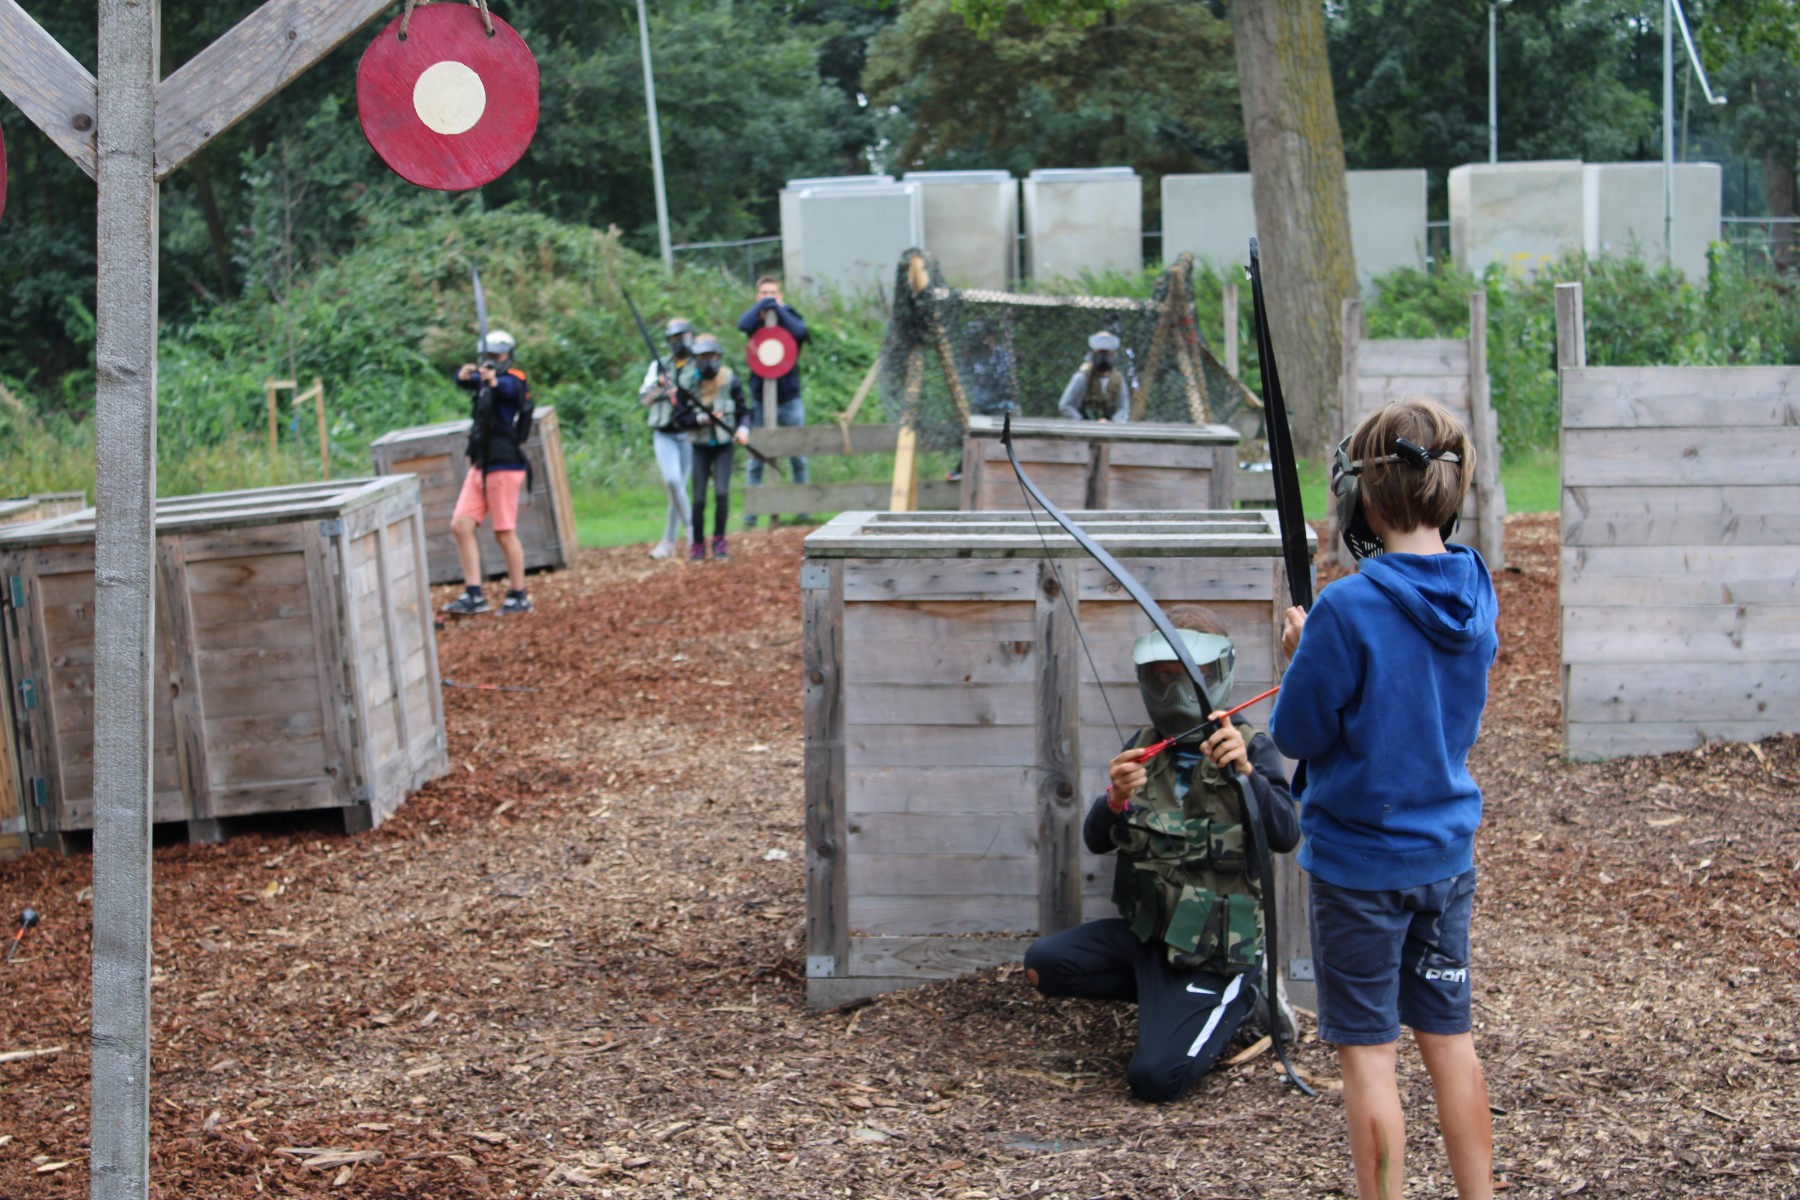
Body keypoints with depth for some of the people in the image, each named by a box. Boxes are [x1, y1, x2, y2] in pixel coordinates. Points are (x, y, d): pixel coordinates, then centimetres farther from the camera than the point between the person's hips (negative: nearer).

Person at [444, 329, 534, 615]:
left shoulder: (514, 380, -8)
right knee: (461, 526, 1)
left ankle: (518, 597, 6)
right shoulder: (484, 378, 16)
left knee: (505, 532, -4)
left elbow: (507, 388, -30)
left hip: (504, 466, -8)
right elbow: (463, 379, 1)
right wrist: (466, 373, -23)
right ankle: (474, 595, 2)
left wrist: (493, 380, -54)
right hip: (480, 466, 8)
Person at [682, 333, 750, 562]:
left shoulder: (730, 380, -4)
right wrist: (703, 418, -24)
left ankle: (719, 542, 3)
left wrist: (743, 428, -14)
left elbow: (743, 410, 5)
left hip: (724, 444, 0)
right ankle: (697, 545, 15)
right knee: (699, 498, -2)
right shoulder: (686, 382, -6)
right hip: (700, 446, 0)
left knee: (721, 493, -14)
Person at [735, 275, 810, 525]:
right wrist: (762, 306, -19)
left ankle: (803, 510, 8)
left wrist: (778, 309, -18)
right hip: (761, 400, 0)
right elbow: (742, 325, -17)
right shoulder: (755, 319, 6)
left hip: (790, 399, 0)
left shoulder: (789, 315, 5)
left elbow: (800, 331, -18)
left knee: (798, 458, 1)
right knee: (755, 461, 0)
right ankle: (750, 514, 3)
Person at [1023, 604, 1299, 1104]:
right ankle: (1171, 996, 5)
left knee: (1154, 1078, -19)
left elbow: (1285, 835, -22)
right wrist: (1116, 800, -24)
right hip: (1145, 930, 6)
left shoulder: (1251, 748, -7)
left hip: (1214, 946, -6)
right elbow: (1097, 841, -1)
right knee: (1043, 964, -14)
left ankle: (1236, 1002, 10)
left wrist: (1245, 773, -38)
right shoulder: (1145, 747, 6)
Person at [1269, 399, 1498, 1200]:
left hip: (1359, 857, -6)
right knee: (1448, 1038, 17)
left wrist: (1302, 655, 3)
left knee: (1367, 1052, 3)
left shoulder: (1348, 610, -22)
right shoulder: (1476, 596, -1)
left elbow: (1296, 735, -13)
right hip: (1447, 853, 6)